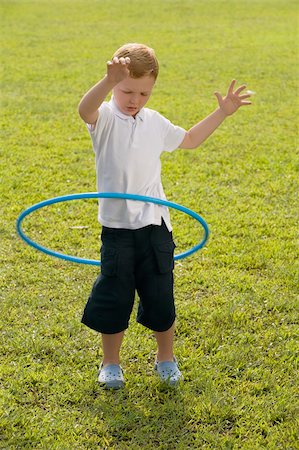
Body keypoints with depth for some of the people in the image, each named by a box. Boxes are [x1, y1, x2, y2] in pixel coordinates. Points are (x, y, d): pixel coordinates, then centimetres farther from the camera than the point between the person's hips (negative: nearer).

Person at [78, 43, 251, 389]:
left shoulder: (155, 123, 10)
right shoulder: (105, 118, -6)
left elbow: (189, 139, 29)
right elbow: (85, 109, -32)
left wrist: (221, 113, 23)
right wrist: (109, 81, -51)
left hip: (154, 226, 4)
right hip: (117, 227, -3)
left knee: (160, 298, 8)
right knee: (113, 299, 5)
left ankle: (166, 358, 27)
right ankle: (110, 363, 22)